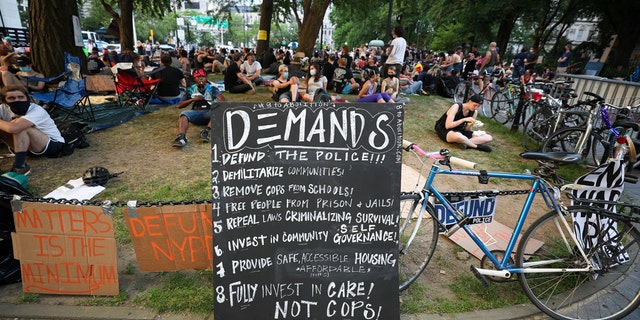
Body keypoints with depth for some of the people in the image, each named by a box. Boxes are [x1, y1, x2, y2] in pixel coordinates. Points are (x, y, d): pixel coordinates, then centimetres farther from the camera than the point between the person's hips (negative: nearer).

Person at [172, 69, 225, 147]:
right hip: (196, 112, 1)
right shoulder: (191, 90, 17)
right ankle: (181, 137, -51)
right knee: (184, 114, -30)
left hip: (209, 112, -1)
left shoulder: (212, 88, 12)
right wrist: (193, 99, 0)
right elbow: (180, 105, 13)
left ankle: (206, 131, -49)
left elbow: (222, 100, -5)